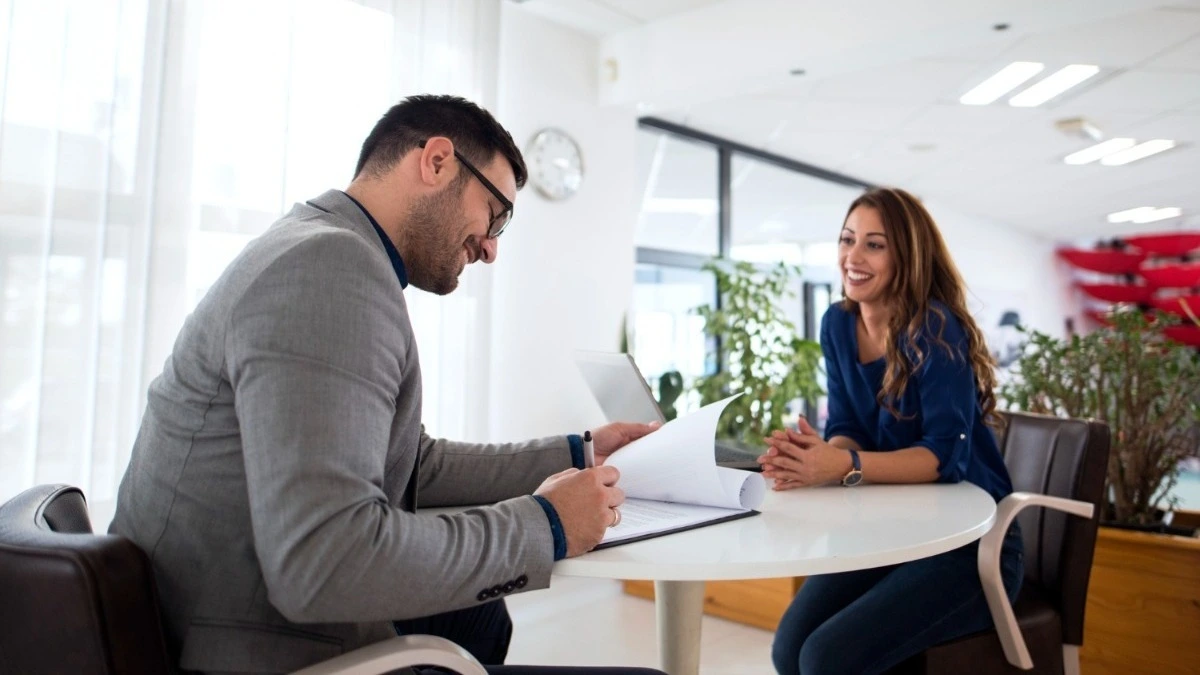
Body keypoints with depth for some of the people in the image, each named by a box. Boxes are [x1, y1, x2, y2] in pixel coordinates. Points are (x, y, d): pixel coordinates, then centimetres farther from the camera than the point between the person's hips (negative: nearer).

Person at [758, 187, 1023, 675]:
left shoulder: (936, 328, -19)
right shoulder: (838, 324, 0)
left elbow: (946, 454, -25)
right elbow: (846, 432, -1)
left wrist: (846, 466, -39)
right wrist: (818, 457, -24)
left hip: (969, 543, -5)